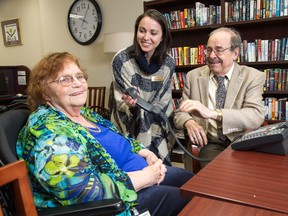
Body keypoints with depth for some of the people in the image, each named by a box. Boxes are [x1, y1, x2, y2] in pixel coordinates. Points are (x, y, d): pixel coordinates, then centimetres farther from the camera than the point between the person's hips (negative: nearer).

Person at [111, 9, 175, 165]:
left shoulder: (168, 63, -5)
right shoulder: (122, 59, -14)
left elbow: (164, 101, -1)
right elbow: (121, 103, -13)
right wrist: (131, 105, -34)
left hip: (157, 130, 3)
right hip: (129, 131, -2)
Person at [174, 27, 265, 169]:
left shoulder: (253, 77, 0)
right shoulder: (193, 76, 6)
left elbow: (256, 116, -15)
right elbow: (180, 113, 9)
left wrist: (212, 113, -31)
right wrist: (189, 122, -17)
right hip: (209, 145, 0)